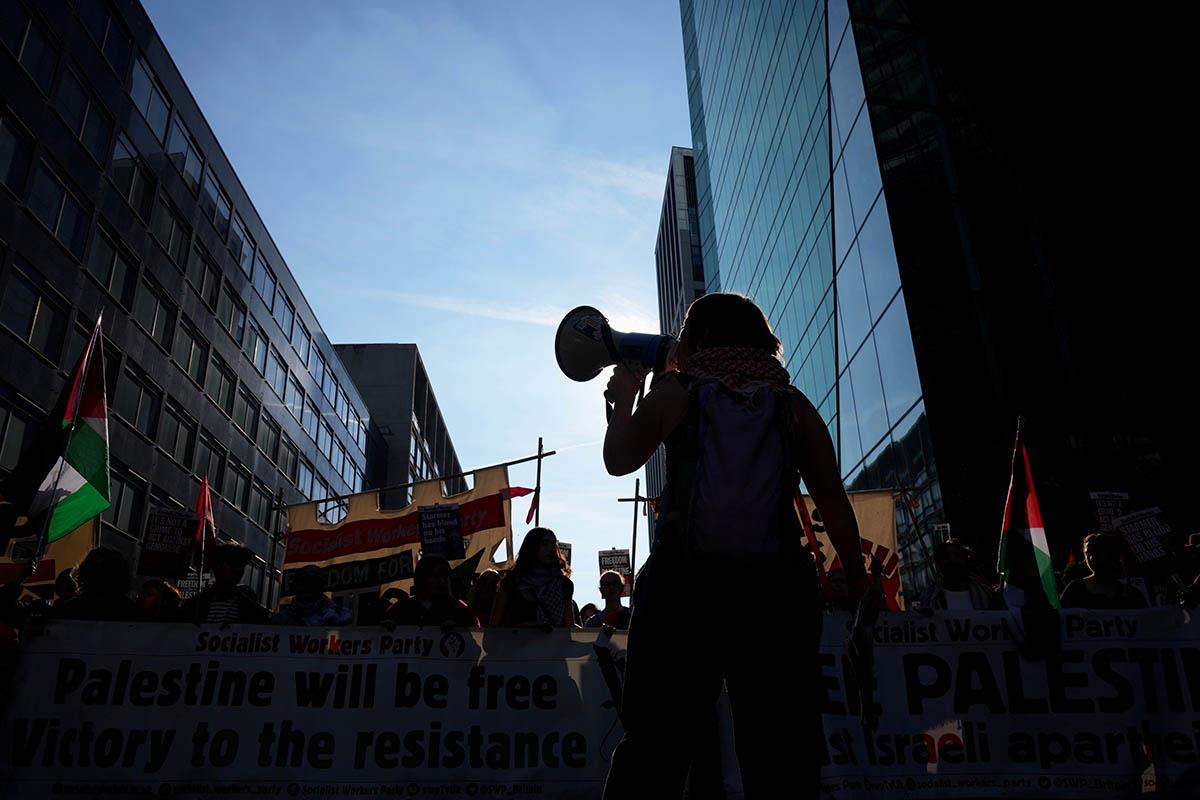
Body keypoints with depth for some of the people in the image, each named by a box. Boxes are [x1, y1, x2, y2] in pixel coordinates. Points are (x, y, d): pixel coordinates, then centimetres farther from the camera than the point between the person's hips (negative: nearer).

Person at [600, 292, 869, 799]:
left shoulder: (675, 390, 6)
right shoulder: (792, 402, 11)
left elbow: (619, 461, 8)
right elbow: (833, 501, 8)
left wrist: (623, 402, 25)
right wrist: (857, 578, 16)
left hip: (683, 582, -1)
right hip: (776, 586, 2)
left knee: (653, 744, 3)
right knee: (783, 754, 5)